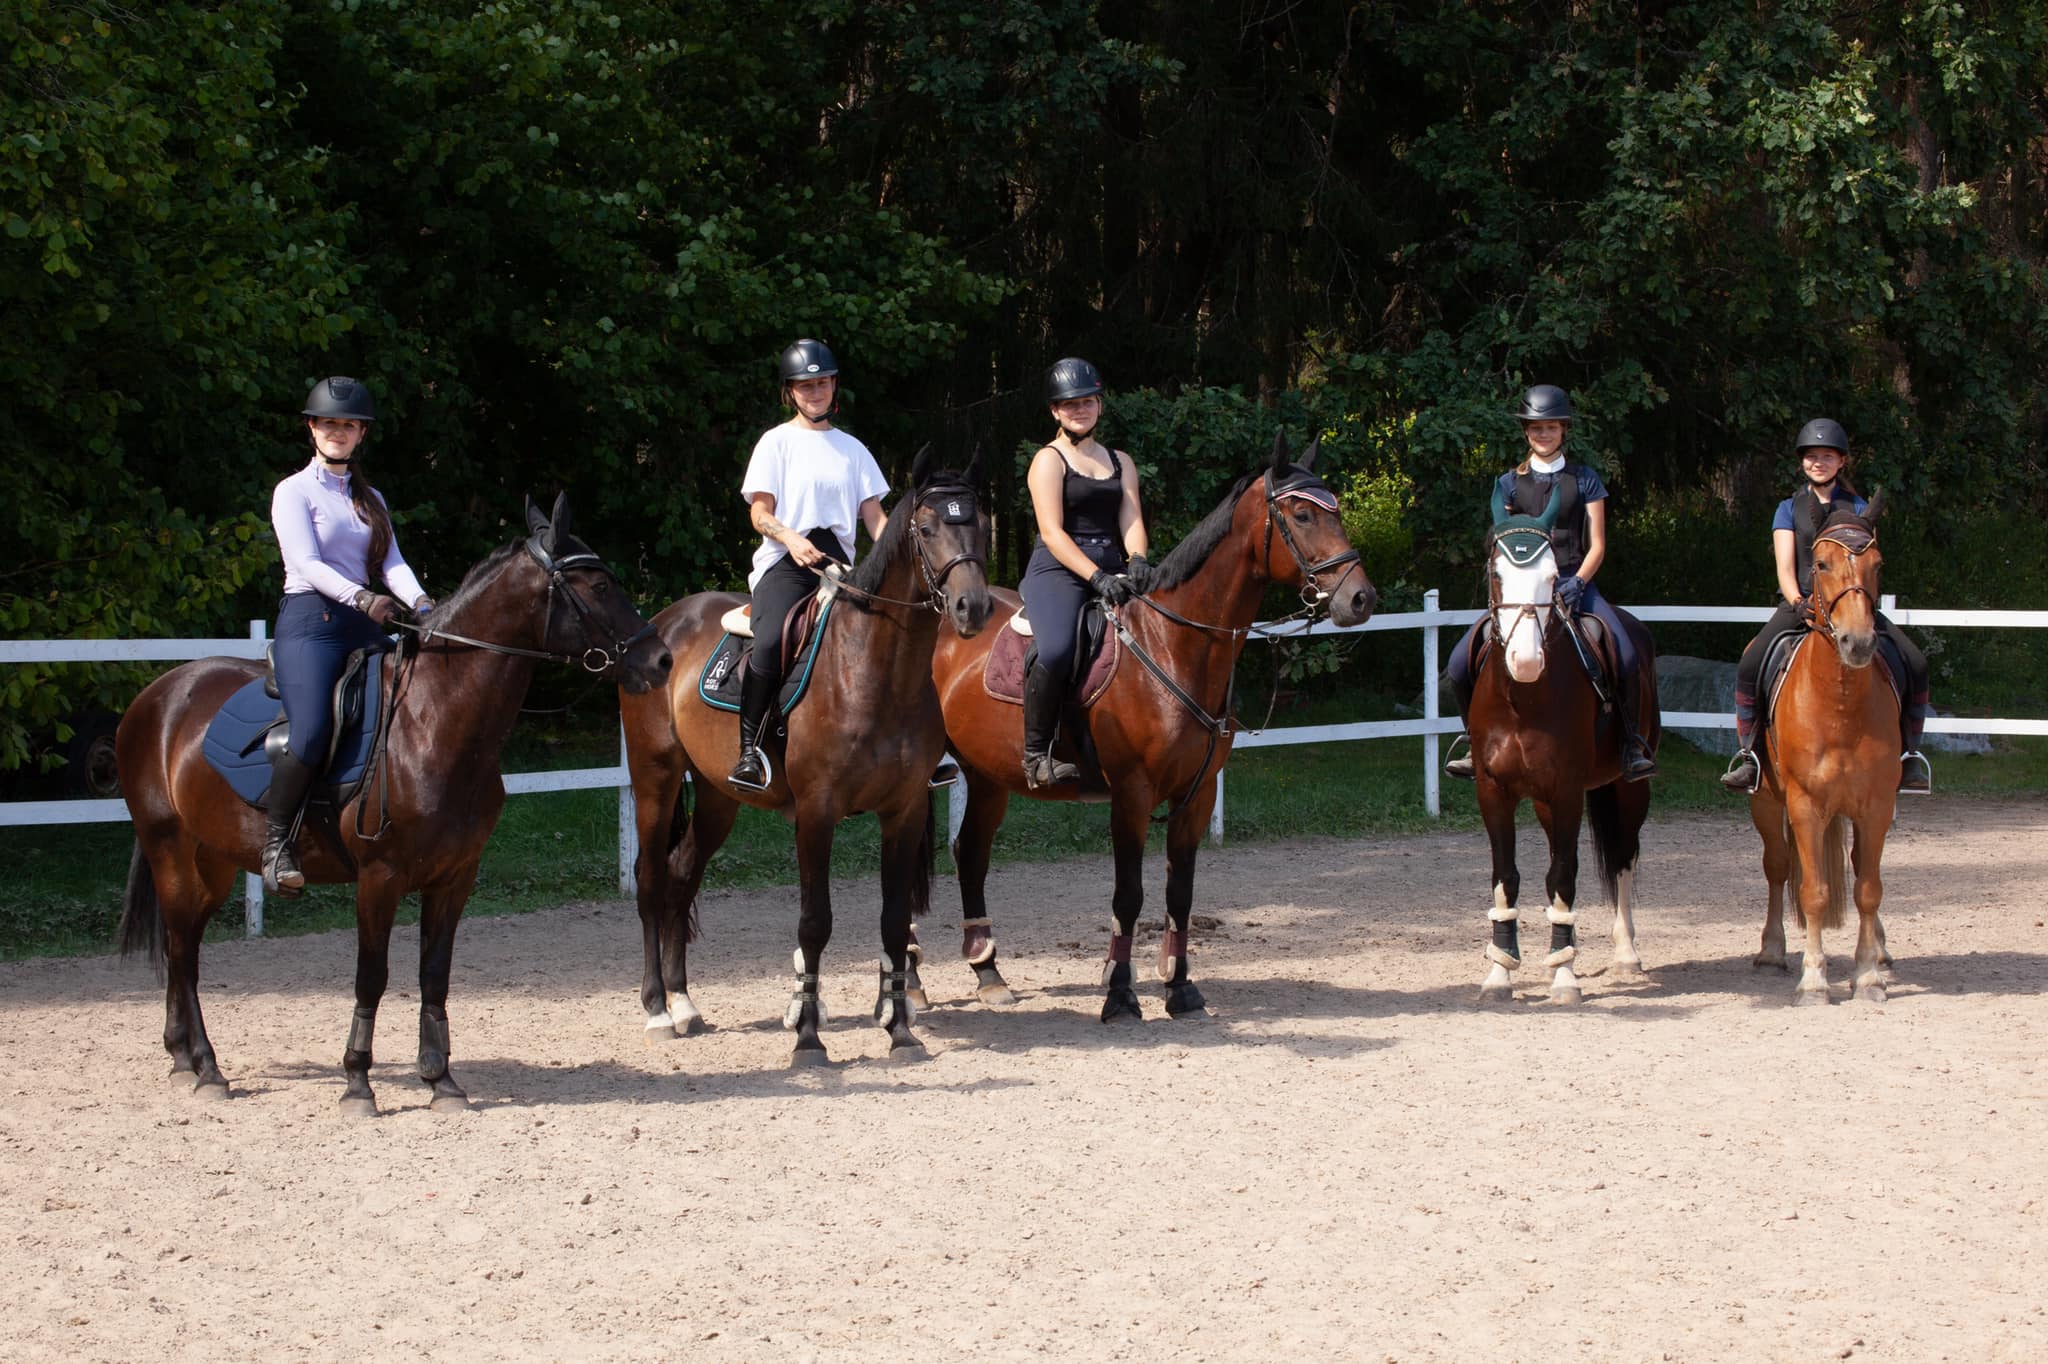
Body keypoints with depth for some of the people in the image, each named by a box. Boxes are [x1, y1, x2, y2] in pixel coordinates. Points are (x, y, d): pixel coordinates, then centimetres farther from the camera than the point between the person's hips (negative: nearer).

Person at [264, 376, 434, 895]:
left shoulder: (370, 499, 21)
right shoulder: (294, 492, 3)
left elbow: (392, 562, 8)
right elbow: (308, 564, -11)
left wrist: (419, 601, -15)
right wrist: (363, 597, -28)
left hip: (365, 627, 7)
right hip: (310, 622, -6)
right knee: (312, 732, -28)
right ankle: (276, 838, -13)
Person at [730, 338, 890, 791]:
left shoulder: (851, 448, 18)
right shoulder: (777, 441, 7)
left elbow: (874, 515, 14)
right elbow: (760, 512, -1)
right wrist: (792, 539, -21)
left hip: (838, 562, 4)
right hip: (784, 560, -4)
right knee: (771, 642, -32)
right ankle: (749, 748, -25)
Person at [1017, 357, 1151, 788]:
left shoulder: (1120, 462, 21)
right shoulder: (1049, 460, 2)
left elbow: (1131, 519, 8)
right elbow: (1052, 532, -9)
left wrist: (1137, 561, -15)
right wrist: (1096, 577, -21)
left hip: (1111, 572, 6)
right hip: (1058, 571, -6)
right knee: (1056, 651, -33)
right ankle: (1036, 756, -21)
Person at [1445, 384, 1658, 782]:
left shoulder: (1584, 480, 10)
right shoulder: (1509, 484, 13)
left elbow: (1597, 545, 5)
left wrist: (1577, 583, -14)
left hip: (1574, 583, -1)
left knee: (1627, 656, -27)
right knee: (1462, 661, -18)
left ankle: (1632, 745, -10)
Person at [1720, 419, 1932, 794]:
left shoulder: (1858, 508, 12)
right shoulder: (1790, 509, 10)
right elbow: (1785, 568, 0)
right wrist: (1799, 605, -20)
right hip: (1800, 602, -1)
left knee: (1914, 663, -19)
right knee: (1752, 663, -27)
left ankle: (1908, 752, -5)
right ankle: (1748, 751, -15)